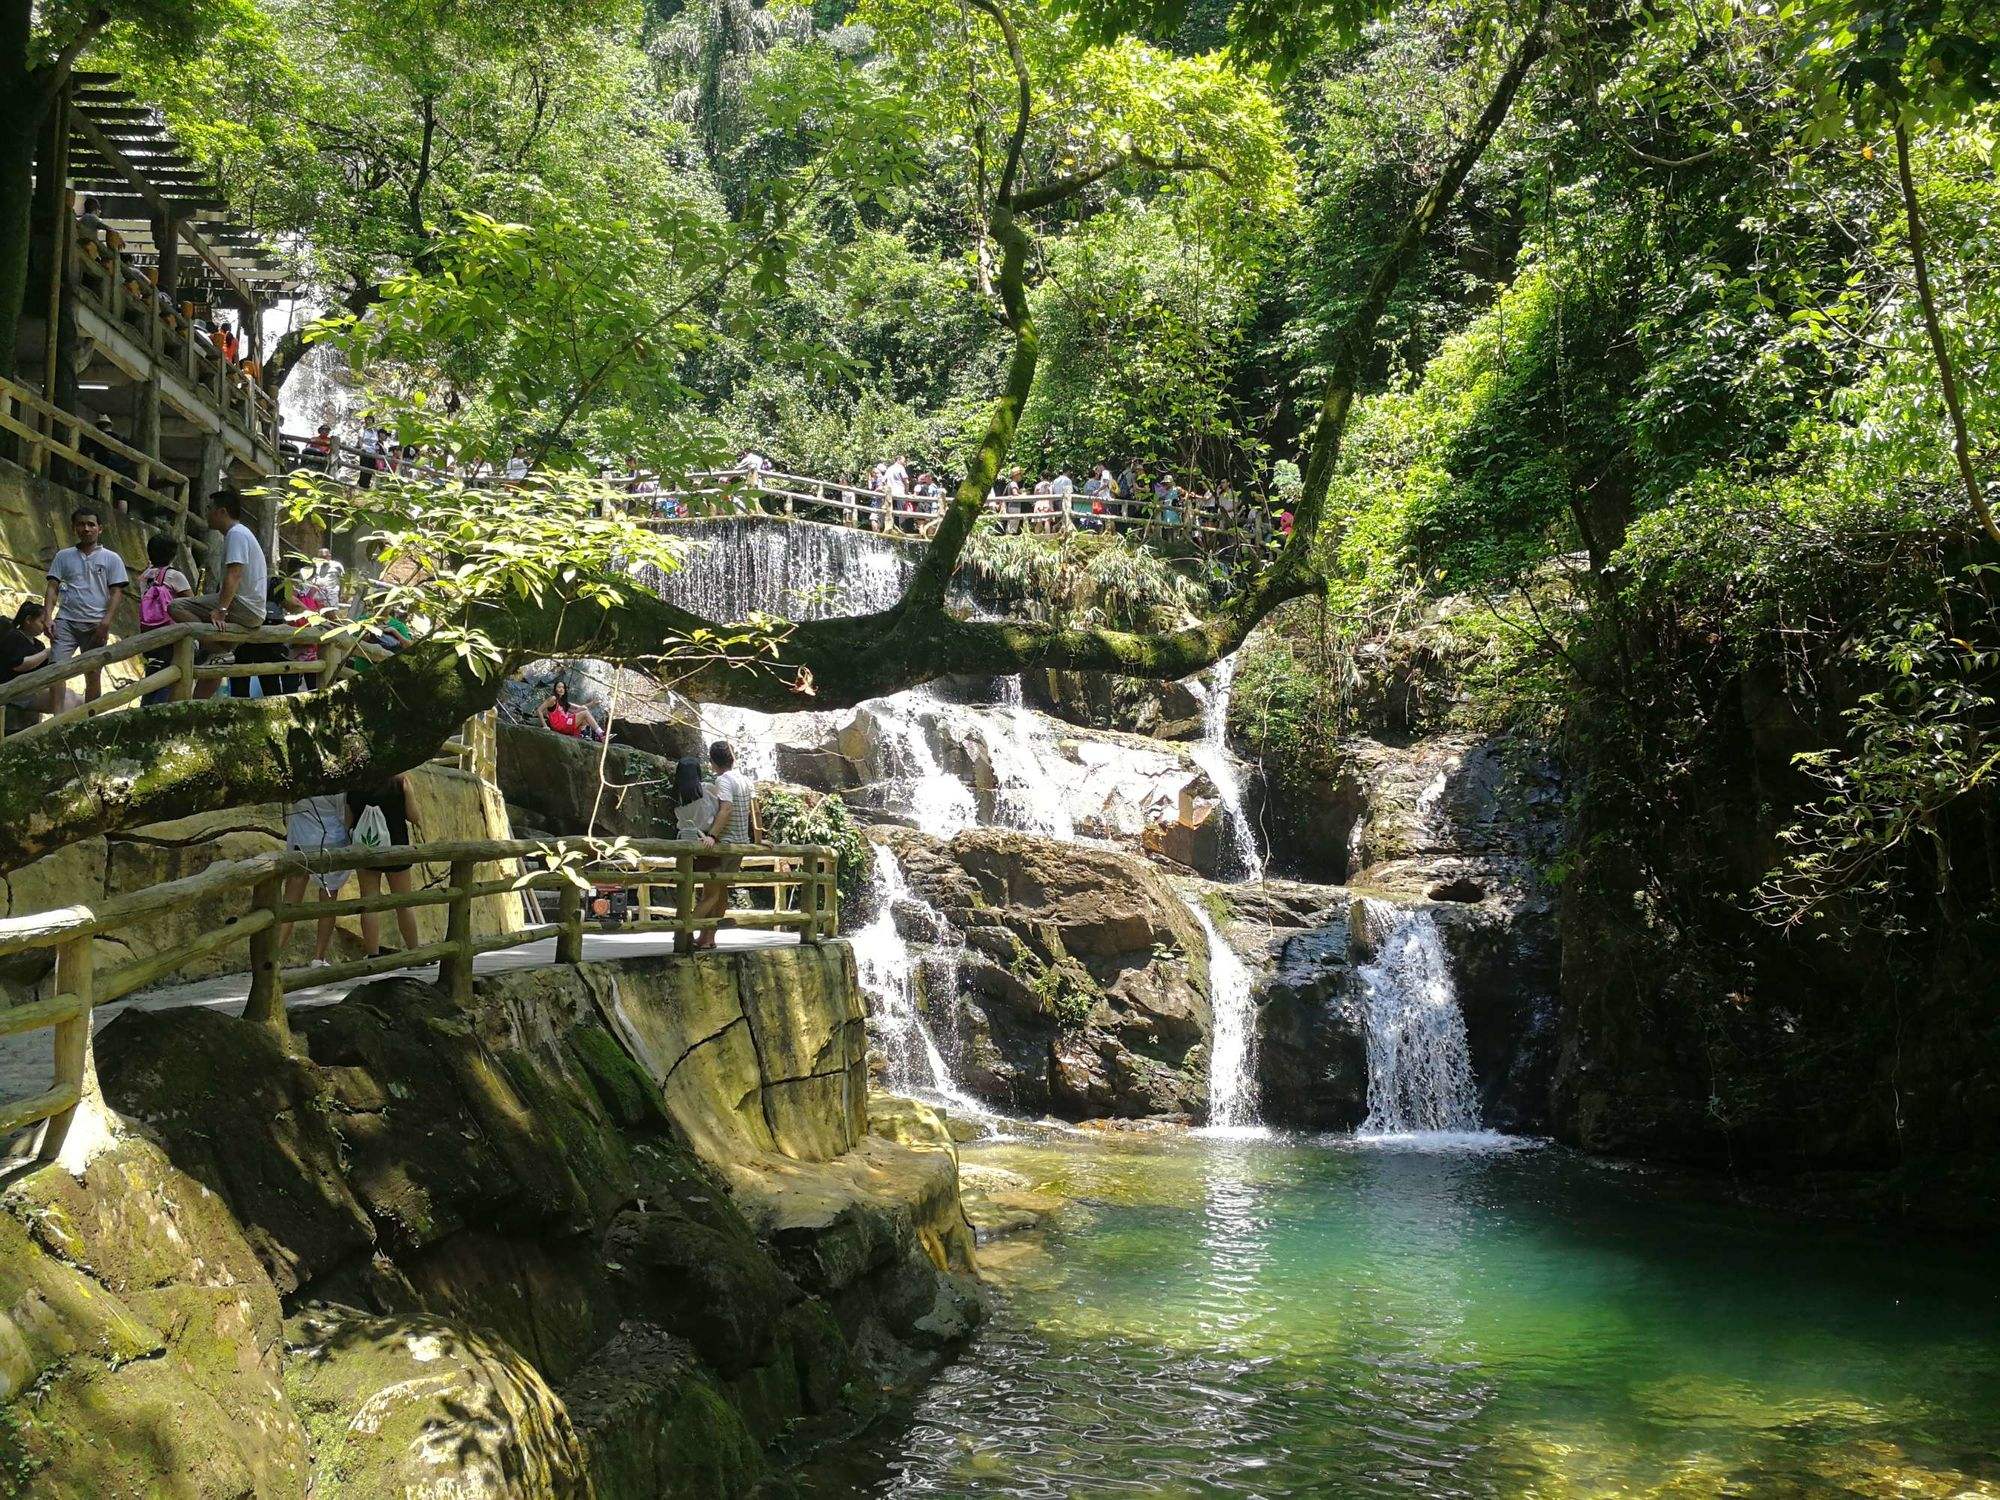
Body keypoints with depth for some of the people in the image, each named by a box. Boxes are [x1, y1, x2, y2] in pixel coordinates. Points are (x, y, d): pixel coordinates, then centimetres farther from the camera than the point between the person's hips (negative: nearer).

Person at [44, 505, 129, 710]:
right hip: (66, 620, 1)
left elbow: (116, 592, 1)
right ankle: (56, 718, -18)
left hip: (96, 624, -1)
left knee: (93, 673, 1)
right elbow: (52, 588, 9)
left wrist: (106, 621, -12)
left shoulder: (111, 559, 8)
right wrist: (47, 616, -6)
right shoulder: (64, 556, 13)